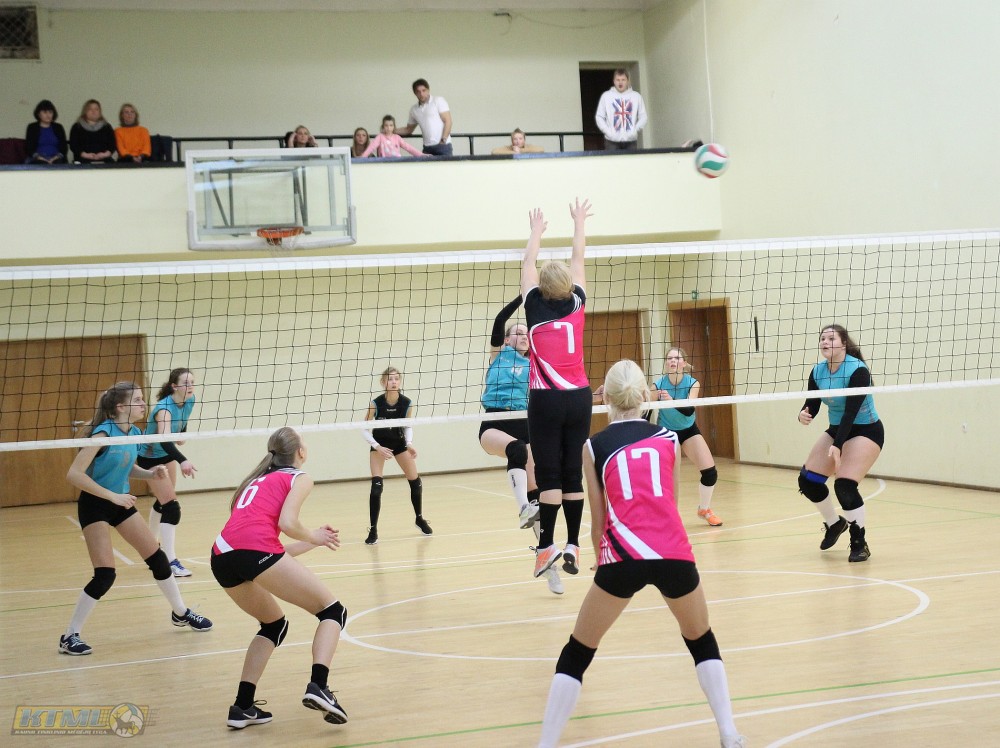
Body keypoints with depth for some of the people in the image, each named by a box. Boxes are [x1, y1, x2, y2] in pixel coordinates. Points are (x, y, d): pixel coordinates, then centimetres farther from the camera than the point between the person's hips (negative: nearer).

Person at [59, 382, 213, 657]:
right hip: (94, 506, -7)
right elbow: (74, 474, -29)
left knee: (157, 558, 11)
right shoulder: (103, 433, -24)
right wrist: (112, 496, -30)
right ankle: (70, 636, -2)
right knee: (105, 574, -15)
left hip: (120, 503, 7)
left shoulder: (133, 433, -1)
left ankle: (180, 613, 31)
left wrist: (150, 474, -5)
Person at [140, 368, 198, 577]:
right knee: (171, 506, -17)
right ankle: (170, 562, -18)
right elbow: (164, 439, -51)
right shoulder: (164, 408, -35)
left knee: (163, 502, 20)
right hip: (150, 458, -8)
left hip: (168, 455, 8)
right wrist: (182, 461, -65)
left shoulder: (189, 402, -13)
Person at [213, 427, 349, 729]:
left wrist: (312, 541, 37)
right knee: (333, 611, 5)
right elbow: (287, 523, -3)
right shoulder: (298, 478, 15)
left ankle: (243, 706, 18)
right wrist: (314, 537, 15)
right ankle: (318, 686, -16)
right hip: (254, 549, -7)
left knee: (274, 624, 28)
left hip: (222, 557, 7)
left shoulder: (258, 480, 35)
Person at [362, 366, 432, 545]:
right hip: (379, 444, -3)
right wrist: (377, 447, -31)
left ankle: (419, 518, 30)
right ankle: (373, 530, -9)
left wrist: (409, 443, -22)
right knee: (376, 485, -17)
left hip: (399, 442, 3)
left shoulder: (407, 403, -21)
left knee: (415, 481, 4)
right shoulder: (376, 403, -27)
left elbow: (408, 426, -5)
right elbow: (364, 430, -19)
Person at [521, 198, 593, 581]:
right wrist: (579, 223, 32)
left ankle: (547, 546, -11)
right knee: (573, 472, 5)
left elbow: (528, 265, 13)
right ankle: (573, 546, 3)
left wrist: (537, 230, 28)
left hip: (546, 400, -3)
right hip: (579, 397, 3)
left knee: (549, 473, -4)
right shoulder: (576, 304, 4)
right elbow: (578, 261, 18)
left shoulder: (536, 308, -2)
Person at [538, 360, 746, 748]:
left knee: (576, 654, 13)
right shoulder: (668, 438, 17)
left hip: (622, 557, -2)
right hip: (674, 554, 2)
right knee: (702, 642, 26)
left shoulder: (595, 446, 12)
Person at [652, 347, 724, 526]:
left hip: (688, 430, 2)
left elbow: (689, 410, -35)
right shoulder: (658, 385, -22)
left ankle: (704, 510, 18)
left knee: (710, 472, -6)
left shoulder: (693, 384, -19)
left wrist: (672, 401, -53)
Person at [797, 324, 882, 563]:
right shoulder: (817, 372, -4)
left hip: (866, 430, -7)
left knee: (845, 486, -22)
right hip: (837, 429, 7)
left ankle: (860, 544, -4)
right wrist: (804, 415, -29)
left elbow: (851, 411, -29)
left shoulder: (858, 371, -23)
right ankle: (834, 523, 28)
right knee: (807, 481, 1)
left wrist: (837, 446, -36)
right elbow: (812, 406, -4)